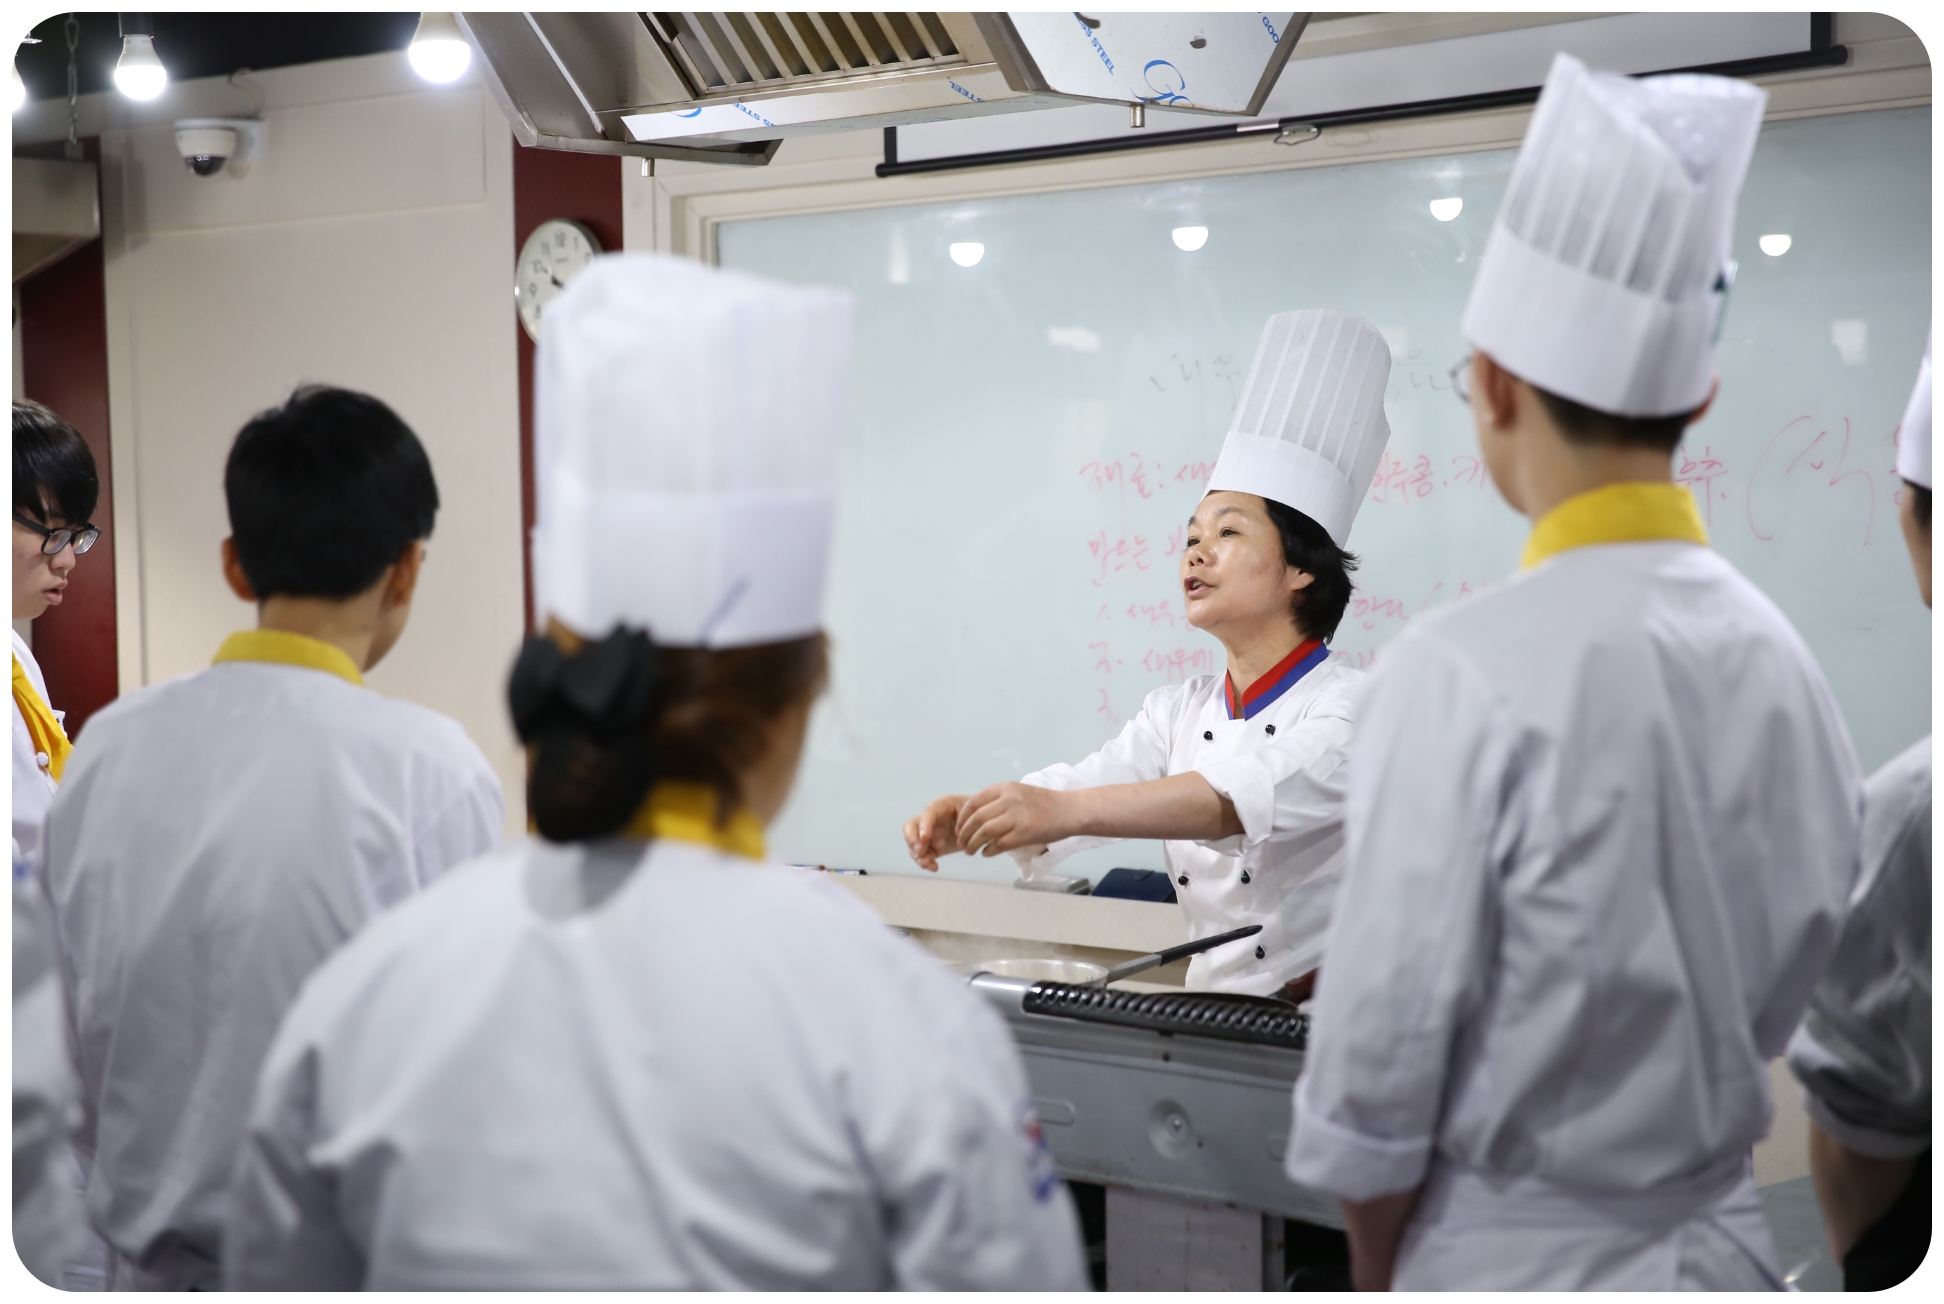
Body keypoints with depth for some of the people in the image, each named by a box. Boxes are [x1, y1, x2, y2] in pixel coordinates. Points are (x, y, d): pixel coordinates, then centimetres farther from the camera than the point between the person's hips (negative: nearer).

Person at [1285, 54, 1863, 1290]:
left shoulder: (1468, 672, -22)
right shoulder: (1781, 654, -3)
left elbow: (1380, 1046, -16)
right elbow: (1800, 975, 7)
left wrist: (1378, 1269, 0)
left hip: (1514, 1256, -5)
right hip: (1719, 1234, 6)